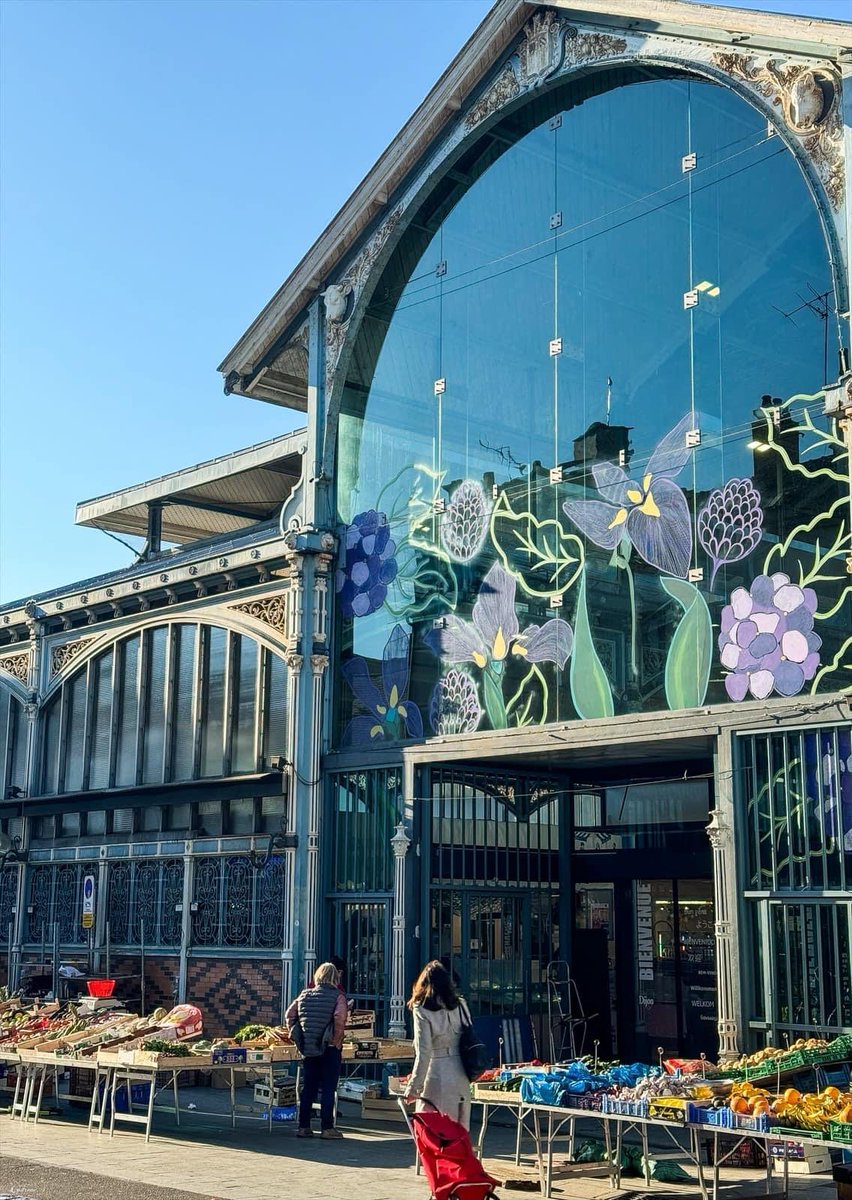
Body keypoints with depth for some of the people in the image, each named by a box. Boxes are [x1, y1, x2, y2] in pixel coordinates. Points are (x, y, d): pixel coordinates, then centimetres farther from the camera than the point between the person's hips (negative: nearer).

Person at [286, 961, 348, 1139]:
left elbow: (289, 1015, 4)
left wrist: (296, 1035, 9)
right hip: (330, 1049, -4)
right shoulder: (337, 996, -7)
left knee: (308, 1089, 11)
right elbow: (339, 1017, -23)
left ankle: (303, 1127, 13)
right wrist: (337, 1039, -13)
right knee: (328, 1089, 2)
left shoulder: (305, 994, 6)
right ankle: (327, 1128, 2)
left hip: (309, 1049, 4)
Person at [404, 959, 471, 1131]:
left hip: (437, 1077, -5)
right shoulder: (460, 1006, 6)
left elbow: (423, 1054, -11)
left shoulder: (422, 1011, -8)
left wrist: (413, 1088, -6)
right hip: (461, 1077, 5)